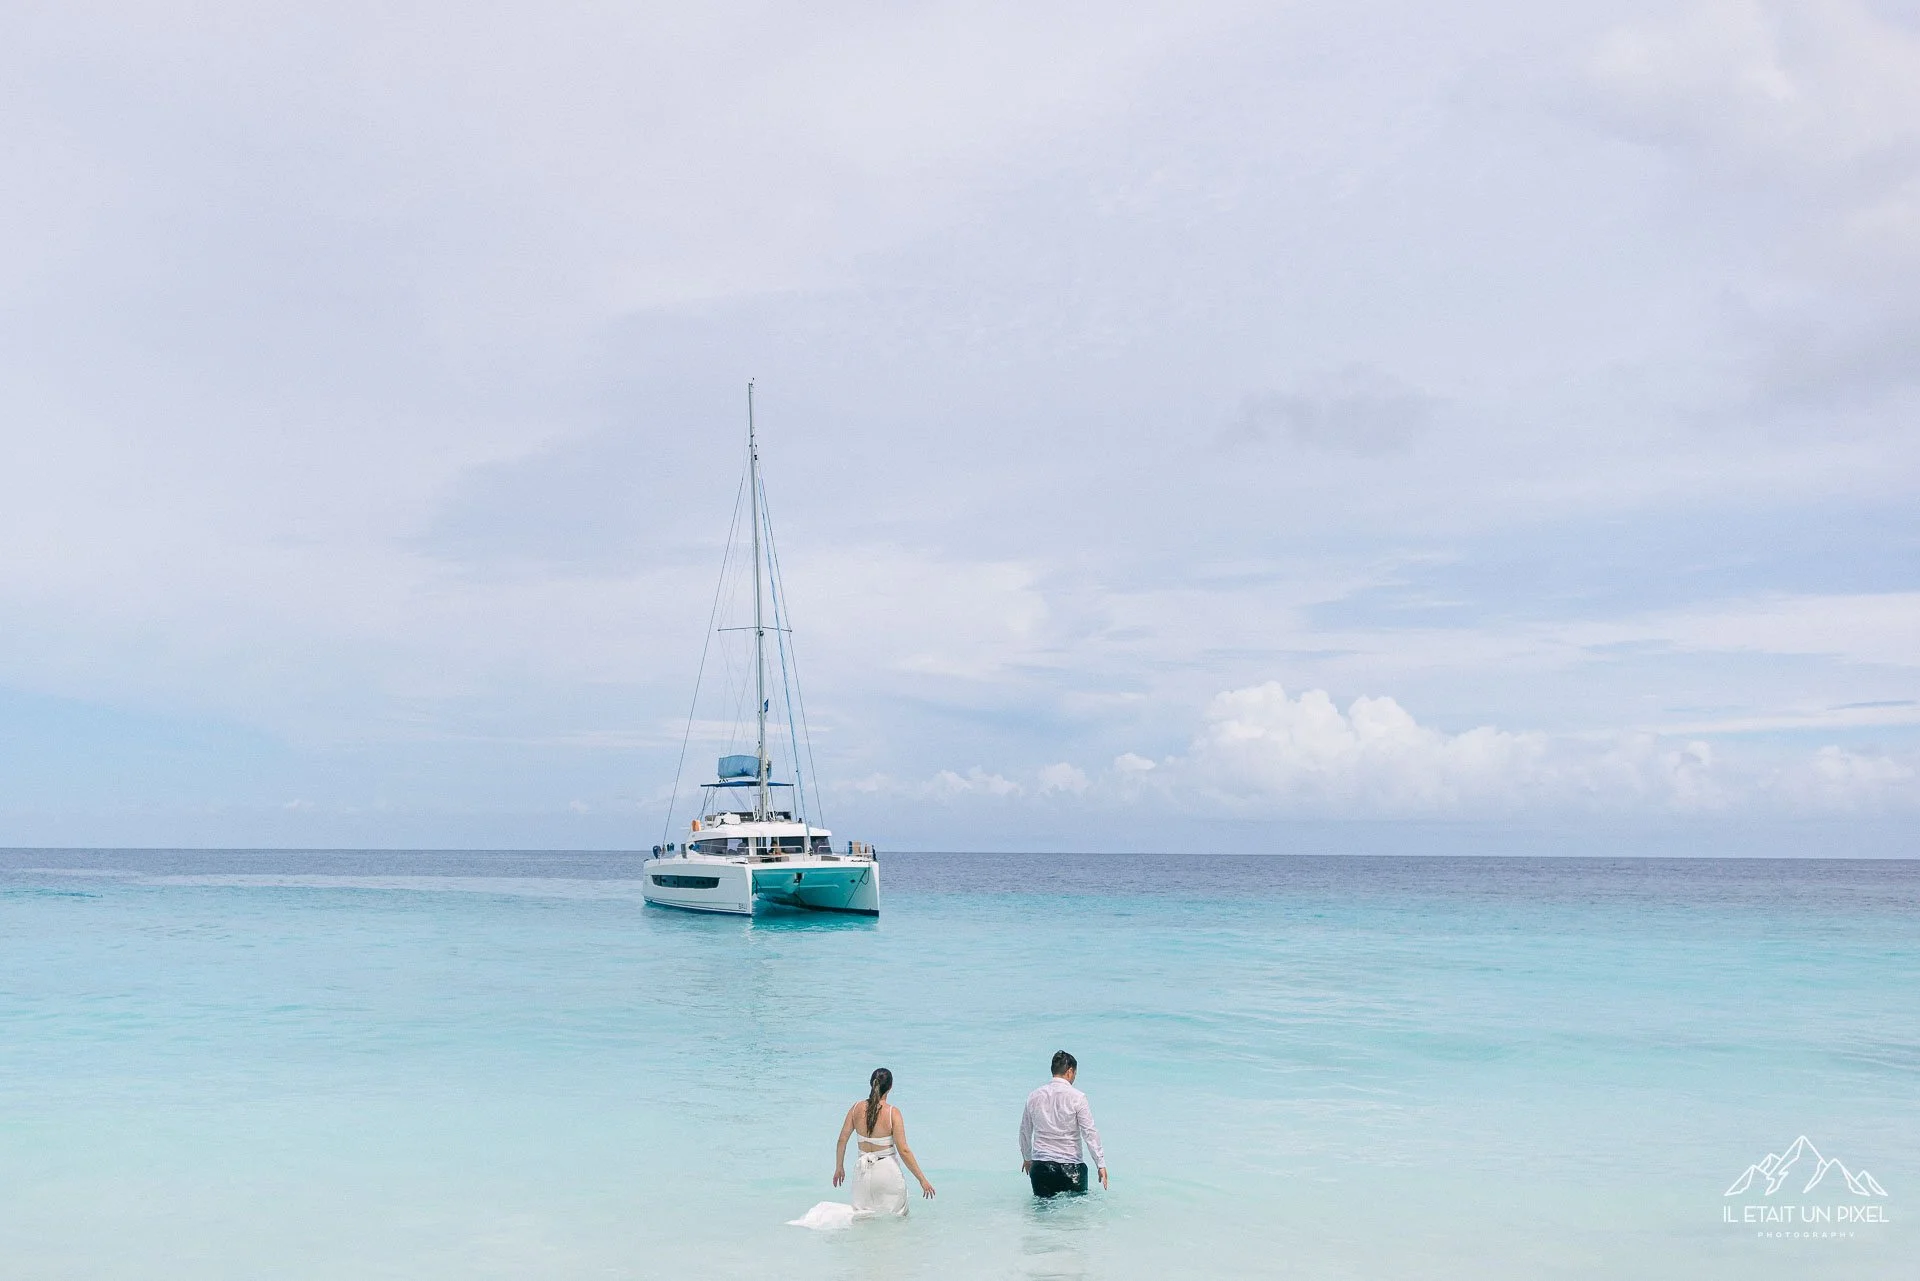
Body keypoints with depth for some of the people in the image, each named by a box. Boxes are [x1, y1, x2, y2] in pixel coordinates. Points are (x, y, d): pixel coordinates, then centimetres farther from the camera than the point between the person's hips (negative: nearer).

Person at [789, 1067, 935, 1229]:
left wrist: (839, 1168, 19)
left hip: (863, 1171, 5)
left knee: (863, 1210, 23)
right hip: (888, 1172, -5)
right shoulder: (893, 1113, -15)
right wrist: (922, 1179, -7)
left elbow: (842, 1140, 3)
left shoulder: (857, 1108, -3)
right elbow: (904, 1151, -15)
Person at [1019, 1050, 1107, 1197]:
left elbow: (1025, 1132, 16)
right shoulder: (1076, 1097, -8)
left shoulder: (1033, 1097, 5)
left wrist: (1027, 1158, 31)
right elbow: (1090, 1133, -8)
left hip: (1040, 1167, 3)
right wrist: (1101, 1164, -2)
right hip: (1070, 1167, -3)